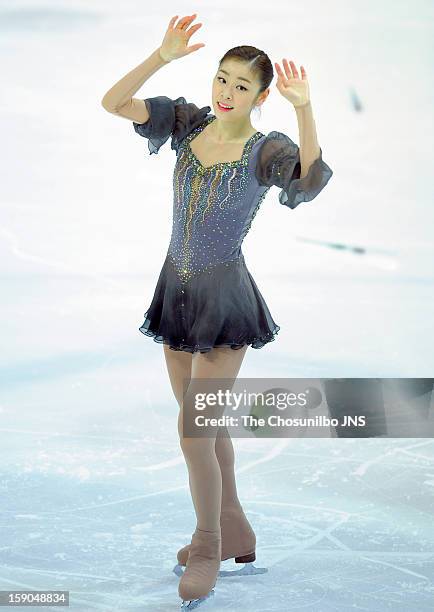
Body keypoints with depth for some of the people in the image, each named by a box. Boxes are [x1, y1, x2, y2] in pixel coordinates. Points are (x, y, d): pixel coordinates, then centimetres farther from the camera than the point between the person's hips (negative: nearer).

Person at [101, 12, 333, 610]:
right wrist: (165, 55, -21)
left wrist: (304, 107, -47)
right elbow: (113, 102, -10)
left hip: (225, 300, -6)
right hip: (176, 291, 6)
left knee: (194, 433, -8)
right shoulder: (190, 122, -1)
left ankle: (207, 546, 15)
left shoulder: (267, 150, -15)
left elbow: (314, 177, -37)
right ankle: (235, 533, 35)